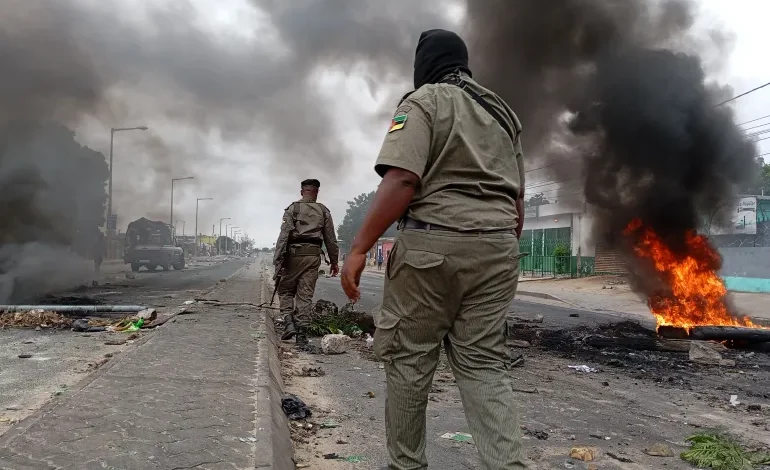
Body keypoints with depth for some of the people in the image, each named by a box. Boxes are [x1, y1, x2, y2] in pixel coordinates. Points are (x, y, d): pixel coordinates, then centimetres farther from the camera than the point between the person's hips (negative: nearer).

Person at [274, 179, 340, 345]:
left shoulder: (293, 208, 3)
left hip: (294, 253, -2)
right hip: (314, 255, 2)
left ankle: (289, 322, -5)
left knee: (285, 290, 13)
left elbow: (284, 235, -6)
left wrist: (277, 260, -7)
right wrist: (334, 261, 18)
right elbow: (331, 239, 11)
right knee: (306, 295, 5)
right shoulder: (324, 211, 11)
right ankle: (302, 333, 3)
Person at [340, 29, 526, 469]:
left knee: (409, 357, 6)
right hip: (496, 246, 6)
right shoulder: (503, 112, 19)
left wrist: (359, 247, -15)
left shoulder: (424, 101, -2)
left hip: (433, 244, -6)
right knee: (484, 362, 8)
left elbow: (402, 181, -16)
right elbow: (518, 197, 18)